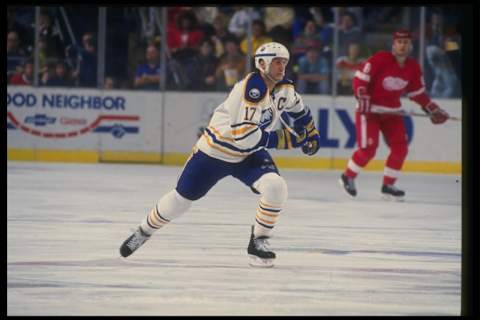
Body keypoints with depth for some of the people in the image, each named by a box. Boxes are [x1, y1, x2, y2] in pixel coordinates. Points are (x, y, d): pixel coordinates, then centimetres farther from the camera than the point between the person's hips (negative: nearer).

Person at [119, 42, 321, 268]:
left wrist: (311, 133, 17)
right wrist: (282, 139, -31)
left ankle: (258, 243, -6)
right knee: (181, 198, 6)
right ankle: (144, 232, 31)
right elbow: (244, 135, -34)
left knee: (276, 187, -22)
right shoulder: (249, 89, -29)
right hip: (215, 150, -5)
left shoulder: (285, 89, -5)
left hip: (249, 155, 5)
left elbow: (299, 110, 20)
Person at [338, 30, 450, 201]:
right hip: (369, 109, -6)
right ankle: (347, 177, 9)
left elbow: (418, 92, 13)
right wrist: (363, 98, -27)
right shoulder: (380, 59, -19)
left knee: (400, 148, -3)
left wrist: (432, 109, 8)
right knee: (368, 149, -14)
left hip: (391, 111, 6)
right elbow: (360, 78, -17)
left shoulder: (413, 67, 1)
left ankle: (388, 186, 10)